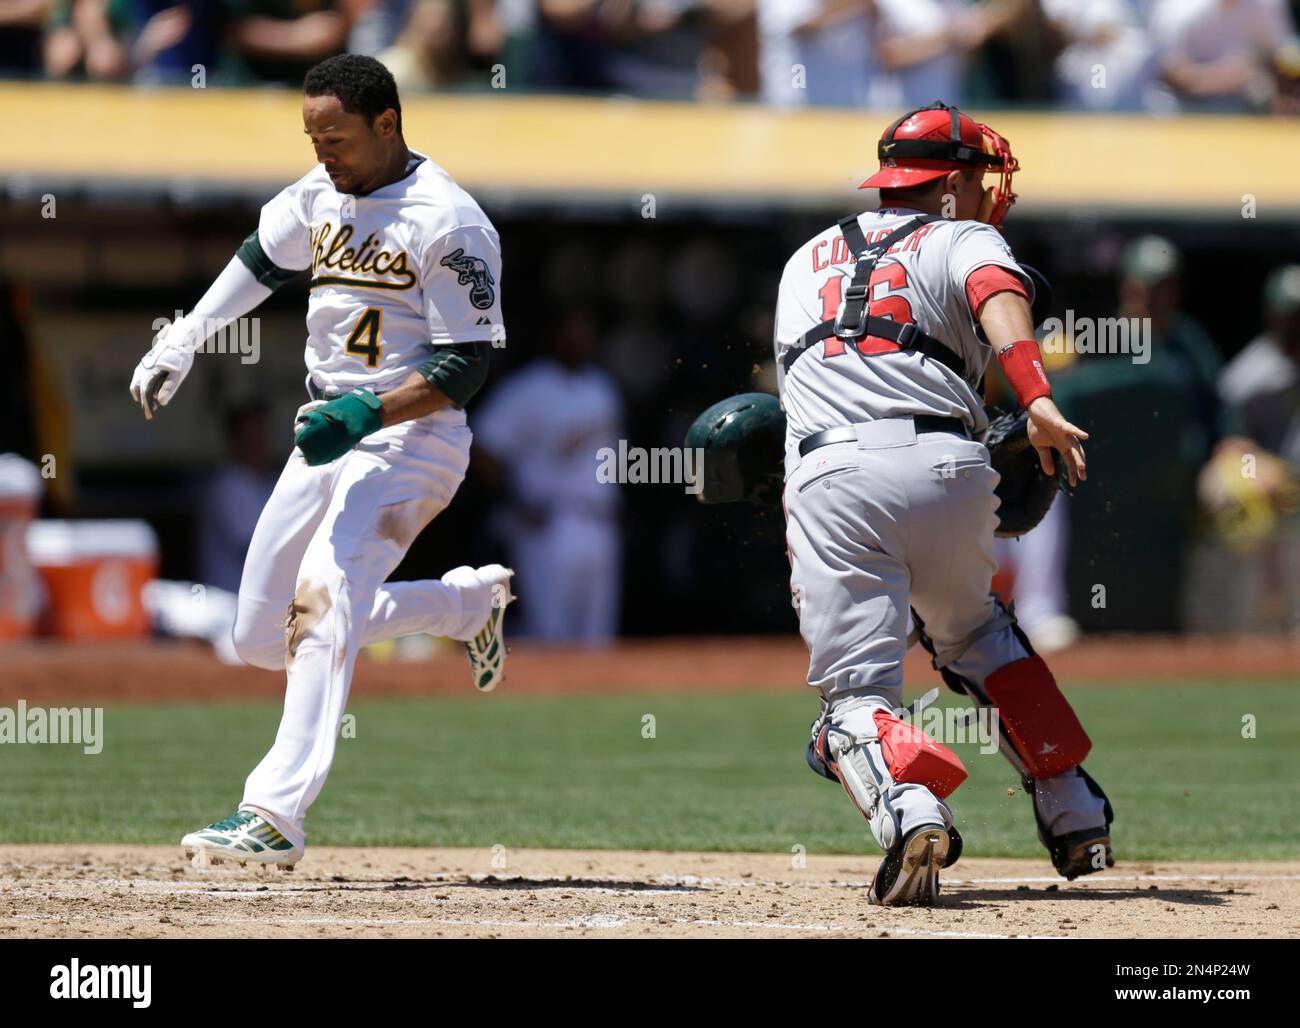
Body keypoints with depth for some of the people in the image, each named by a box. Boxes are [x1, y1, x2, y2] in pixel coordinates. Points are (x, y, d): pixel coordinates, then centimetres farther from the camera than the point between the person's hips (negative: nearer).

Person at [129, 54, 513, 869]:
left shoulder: (448, 222, -16)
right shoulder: (321, 196, 7)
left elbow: (467, 365, -17)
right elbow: (261, 261, 24)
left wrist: (371, 414, -29)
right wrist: (180, 344, 13)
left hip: (411, 439, -9)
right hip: (329, 435, 9)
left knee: (322, 606, -27)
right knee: (263, 638, 12)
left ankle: (277, 817, -36)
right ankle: (470, 598, 29)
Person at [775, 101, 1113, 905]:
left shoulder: (807, 260, 30)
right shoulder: (964, 240, 15)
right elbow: (999, 298, -9)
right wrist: (1039, 402, -24)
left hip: (828, 473, 0)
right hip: (947, 467, 0)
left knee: (857, 696, -4)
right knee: (974, 630, 28)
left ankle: (909, 811, -36)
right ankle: (1077, 817, 24)